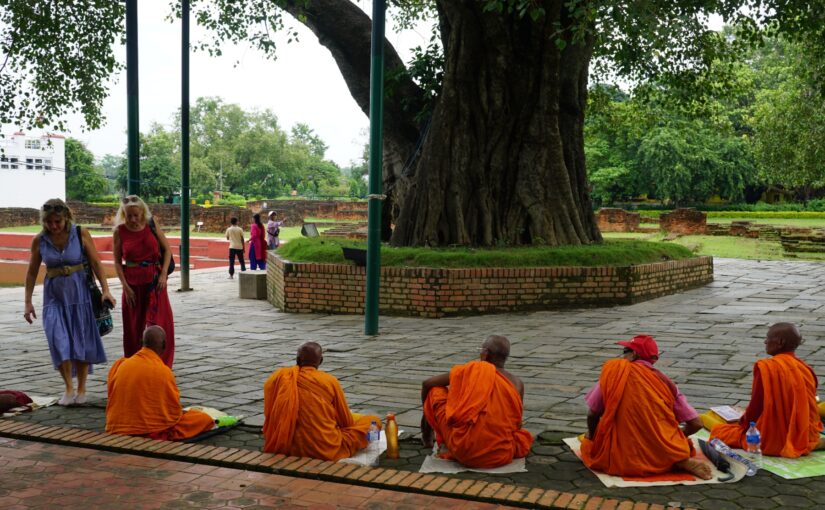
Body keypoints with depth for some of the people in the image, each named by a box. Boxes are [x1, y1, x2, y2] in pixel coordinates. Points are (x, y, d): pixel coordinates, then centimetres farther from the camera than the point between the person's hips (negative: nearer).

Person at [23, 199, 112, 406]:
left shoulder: (81, 234, -9)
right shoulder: (39, 240, -4)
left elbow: (96, 263, -5)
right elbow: (32, 273, 5)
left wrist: (105, 290, -13)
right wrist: (28, 302, 4)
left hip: (79, 292, -1)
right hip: (54, 295, 1)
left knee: (81, 340, 5)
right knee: (58, 339, -11)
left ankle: (81, 389, 19)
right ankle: (69, 388, -1)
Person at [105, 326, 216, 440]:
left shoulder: (120, 365, 1)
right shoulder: (163, 371, -15)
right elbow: (174, 410, -8)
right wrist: (182, 412, 16)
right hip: (149, 432, -7)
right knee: (205, 419, -1)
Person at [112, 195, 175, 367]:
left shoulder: (152, 225, -2)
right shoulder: (120, 231, -4)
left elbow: (167, 250, 4)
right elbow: (117, 262, -2)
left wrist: (163, 274, -7)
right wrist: (125, 286, -8)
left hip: (154, 281, 0)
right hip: (132, 283, 0)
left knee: (161, 323, 0)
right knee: (134, 327, 7)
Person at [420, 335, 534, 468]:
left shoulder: (470, 370, 2)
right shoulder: (517, 383, 6)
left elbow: (427, 384, 13)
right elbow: (517, 424, 13)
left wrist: (427, 411, 32)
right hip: (502, 456, 2)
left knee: (435, 391, 15)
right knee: (525, 436, 37)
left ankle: (426, 437, 38)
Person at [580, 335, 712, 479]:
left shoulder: (613, 369, -3)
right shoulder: (664, 381, 5)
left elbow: (592, 415, -1)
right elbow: (695, 424, 4)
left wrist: (592, 437, 20)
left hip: (623, 459, -5)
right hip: (662, 458, 6)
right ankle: (682, 462, 1)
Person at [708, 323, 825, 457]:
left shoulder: (765, 367, -17)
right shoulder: (806, 369, 1)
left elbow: (756, 406, -13)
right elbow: (810, 408, 11)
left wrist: (743, 422, 7)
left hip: (775, 440, -6)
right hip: (806, 436, 6)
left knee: (718, 431, 5)